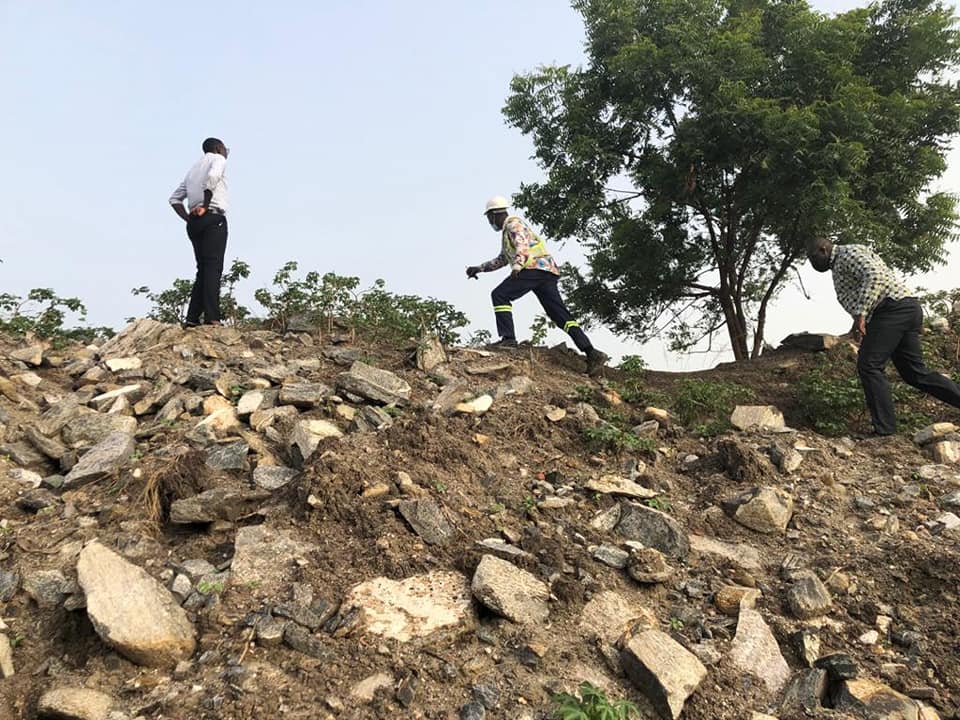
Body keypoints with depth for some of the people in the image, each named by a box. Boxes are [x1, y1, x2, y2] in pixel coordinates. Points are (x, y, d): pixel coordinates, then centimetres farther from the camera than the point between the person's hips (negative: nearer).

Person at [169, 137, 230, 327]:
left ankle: (192, 317, 0)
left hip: (194, 222, 7)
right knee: (213, 267, -14)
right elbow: (212, 176, -17)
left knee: (203, 269, 8)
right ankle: (212, 317, -23)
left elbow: (174, 198, 23)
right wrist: (206, 205, -15)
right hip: (213, 218, -7)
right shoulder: (218, 159, 8)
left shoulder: (194, 168, 29)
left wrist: (188, 218, 13)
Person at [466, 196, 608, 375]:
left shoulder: (513, 223, 4)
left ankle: (508, 338, -18)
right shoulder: (508, 230, 34)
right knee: (560, 314, 1)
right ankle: (592, 353, -8)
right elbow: (502, 259, 44)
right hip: (548, 272, 9)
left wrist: (516, 267, -32)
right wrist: (479, 268, 41)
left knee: (500, 295, -8)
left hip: (535, 267, -9)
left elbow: (523, 246, -16)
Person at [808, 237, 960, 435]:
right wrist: (860, 324, 18)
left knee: (869, 366, -13)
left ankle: (885, 430, -14)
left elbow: (874, 275, -19)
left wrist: (860, 314, -25)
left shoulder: (847, 253, -2)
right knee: (915, 373, 11)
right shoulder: (840, 265, 29)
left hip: (893, 307, -10)